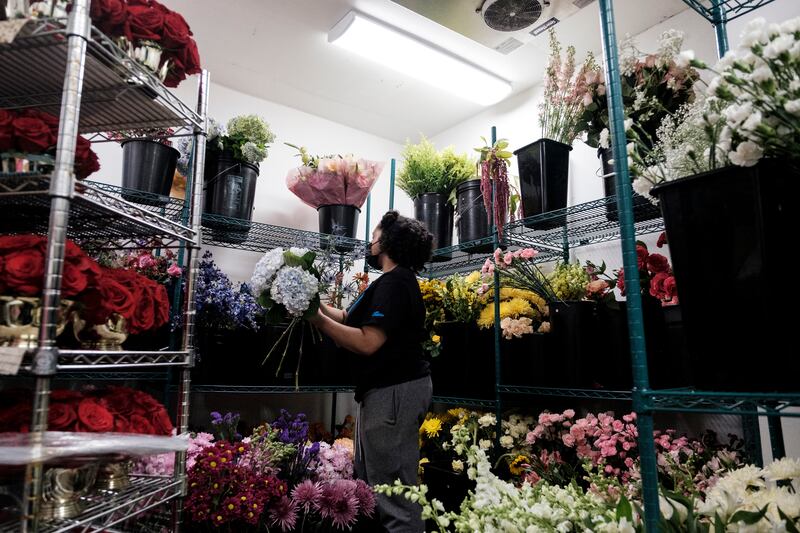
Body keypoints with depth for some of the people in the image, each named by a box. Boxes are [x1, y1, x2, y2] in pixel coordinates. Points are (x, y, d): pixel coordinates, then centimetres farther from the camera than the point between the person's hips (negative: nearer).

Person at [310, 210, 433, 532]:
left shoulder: (394, 283, -16)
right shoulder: (395, 281, 18)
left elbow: (368, 342, -26)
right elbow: (349, 319, 19)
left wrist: (317, 319, -19)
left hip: (394, 391, -11)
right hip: (387, 389, 11)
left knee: (393, 490, -4)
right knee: (369, 482, 21)